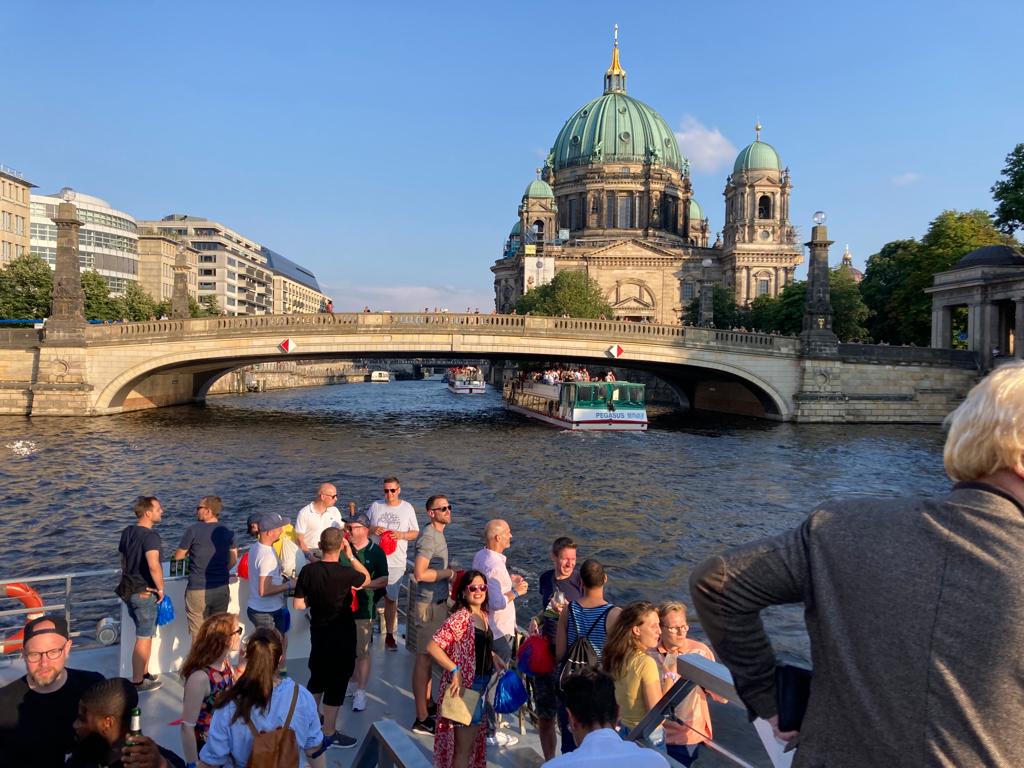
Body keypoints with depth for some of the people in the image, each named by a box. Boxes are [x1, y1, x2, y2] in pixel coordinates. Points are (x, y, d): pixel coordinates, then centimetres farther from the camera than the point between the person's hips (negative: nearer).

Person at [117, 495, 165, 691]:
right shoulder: (150, 535, -21)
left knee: (145, 635, 22)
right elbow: (154, 566, -33)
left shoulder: (127, 533, 7)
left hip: (130, 591, 9)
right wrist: (161, 589, -20)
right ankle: (137, 681, 14)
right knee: (143, 638, 4)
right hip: (145, 593, -9)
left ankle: (144, 673, 33)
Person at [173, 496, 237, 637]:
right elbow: (233, 560, 10)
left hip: (198, 591, -4)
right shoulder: (228, 532, 2)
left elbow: (178, 556, 1)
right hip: (222, 591, 4)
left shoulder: (193, 530, -10)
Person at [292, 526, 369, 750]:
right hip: (342, 635, -5)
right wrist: (351, 555, -1)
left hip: (318, 632, 6)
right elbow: (366, 577, -1)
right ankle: (329, 734, 15)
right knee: (337, 681, 6)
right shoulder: (344, 573, -23)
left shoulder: (308, 571, -11)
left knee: (317, 675, 24)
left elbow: (299, 605, -4)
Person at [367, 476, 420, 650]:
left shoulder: (408, 508, 3)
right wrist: (372, 530, -10)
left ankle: (390, 635, 15)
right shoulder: (375, 506, 5)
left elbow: (415, 533, 7)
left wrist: (402, 535, -12)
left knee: (391, 599, 5)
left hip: (396, 562, -1)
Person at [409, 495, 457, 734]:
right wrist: (448, 573, -18)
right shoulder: (429, 537, -20)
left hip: (438, 602, 10)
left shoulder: (438, 534, 11)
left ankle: (426, 703, 34)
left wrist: (449, 574, 6)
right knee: (424, 659, -2)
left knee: (429, 657, 20)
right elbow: (420, 574, -28)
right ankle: (422, 719, 6)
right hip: (428, 605, -10)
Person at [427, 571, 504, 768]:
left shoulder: (483, 616, 5)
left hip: (482, 685, 8)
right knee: (464, 747, 4)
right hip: (465, 687, -8)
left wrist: (493, 656, 3)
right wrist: (455, 670, -27)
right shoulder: (459, 618, -20)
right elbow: (432, 647, -26)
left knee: (475, 740, 23)